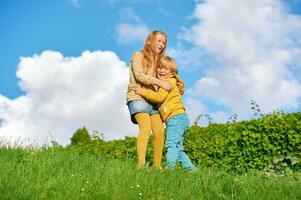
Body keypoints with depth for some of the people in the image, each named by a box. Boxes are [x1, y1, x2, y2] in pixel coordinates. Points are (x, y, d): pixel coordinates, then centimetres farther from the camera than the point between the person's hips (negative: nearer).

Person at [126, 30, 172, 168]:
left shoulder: (158, 61, 24)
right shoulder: (139, 55, 5)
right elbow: (139, 76, -9)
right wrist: (160, 82, -17)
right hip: (137, 97, -6)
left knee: (160, 132, -9)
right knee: (146, 127, -26)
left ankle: (156, 166, -3)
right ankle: (141, 165, -34)